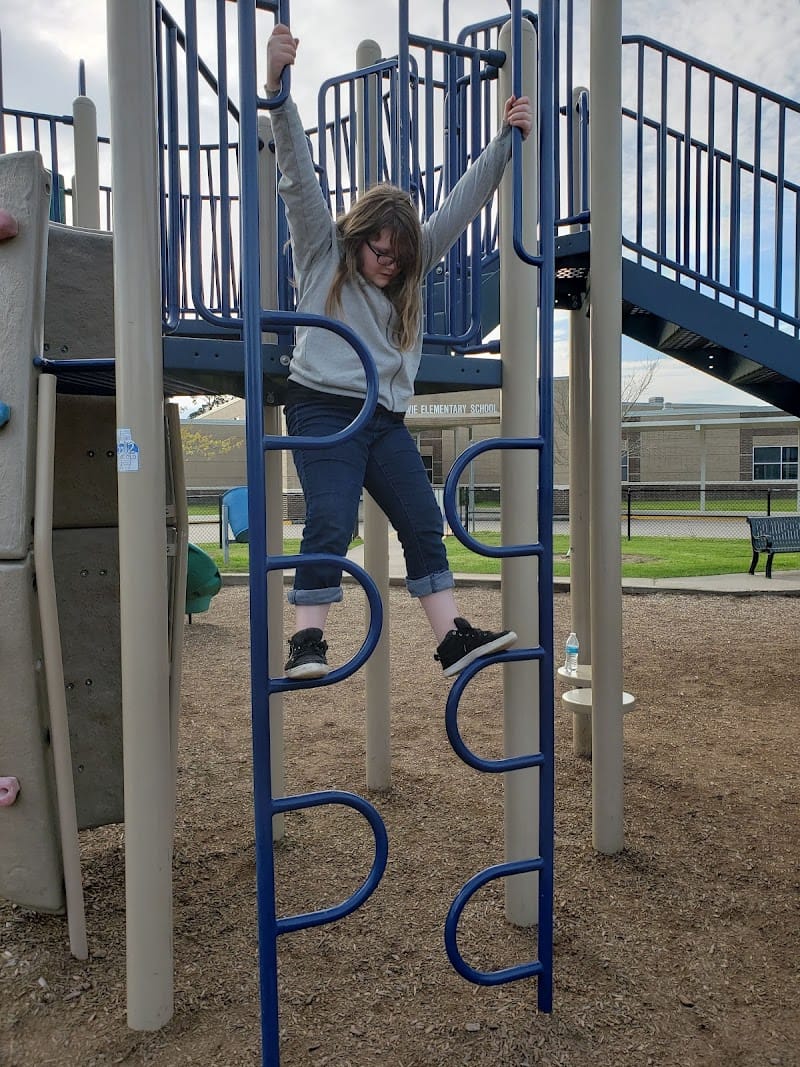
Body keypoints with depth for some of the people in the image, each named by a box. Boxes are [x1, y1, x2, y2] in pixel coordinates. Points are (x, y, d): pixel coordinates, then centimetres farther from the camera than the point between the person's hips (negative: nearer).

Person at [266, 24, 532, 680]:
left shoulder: (412, 268, 16)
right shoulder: (322, 251, 5)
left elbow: (463, 204, 16)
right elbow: (299, 176, -7)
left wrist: (507, 141, 11)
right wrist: (278, 89, -18)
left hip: (386, 419, 5)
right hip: (323, 409, -5)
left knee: (425, 524, -2)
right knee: (330, 522, -18)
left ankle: (453, 639, 0)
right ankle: (309, 642, -13)